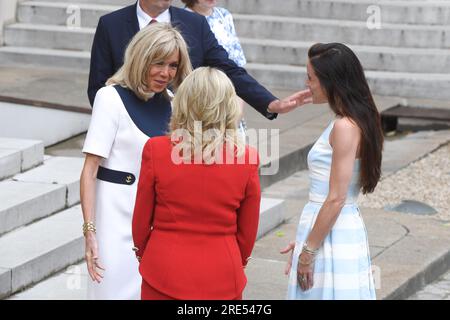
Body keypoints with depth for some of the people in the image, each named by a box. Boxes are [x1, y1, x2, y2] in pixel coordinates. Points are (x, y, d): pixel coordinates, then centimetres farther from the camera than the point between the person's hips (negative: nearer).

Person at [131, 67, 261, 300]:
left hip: (165, 273, 0)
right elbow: (248, 231, 2)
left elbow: (141, 219, 1)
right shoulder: (247, 159, -9)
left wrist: (142, 252, 21)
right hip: (221, 280, 0)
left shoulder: (156, 151, -11)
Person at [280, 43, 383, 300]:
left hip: (333, 236, -9)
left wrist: (308, 251, -14)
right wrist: (304, 241, 18)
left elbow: (336, 199, -19)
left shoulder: (345, 127, -17)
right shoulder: (358, 121, 11)